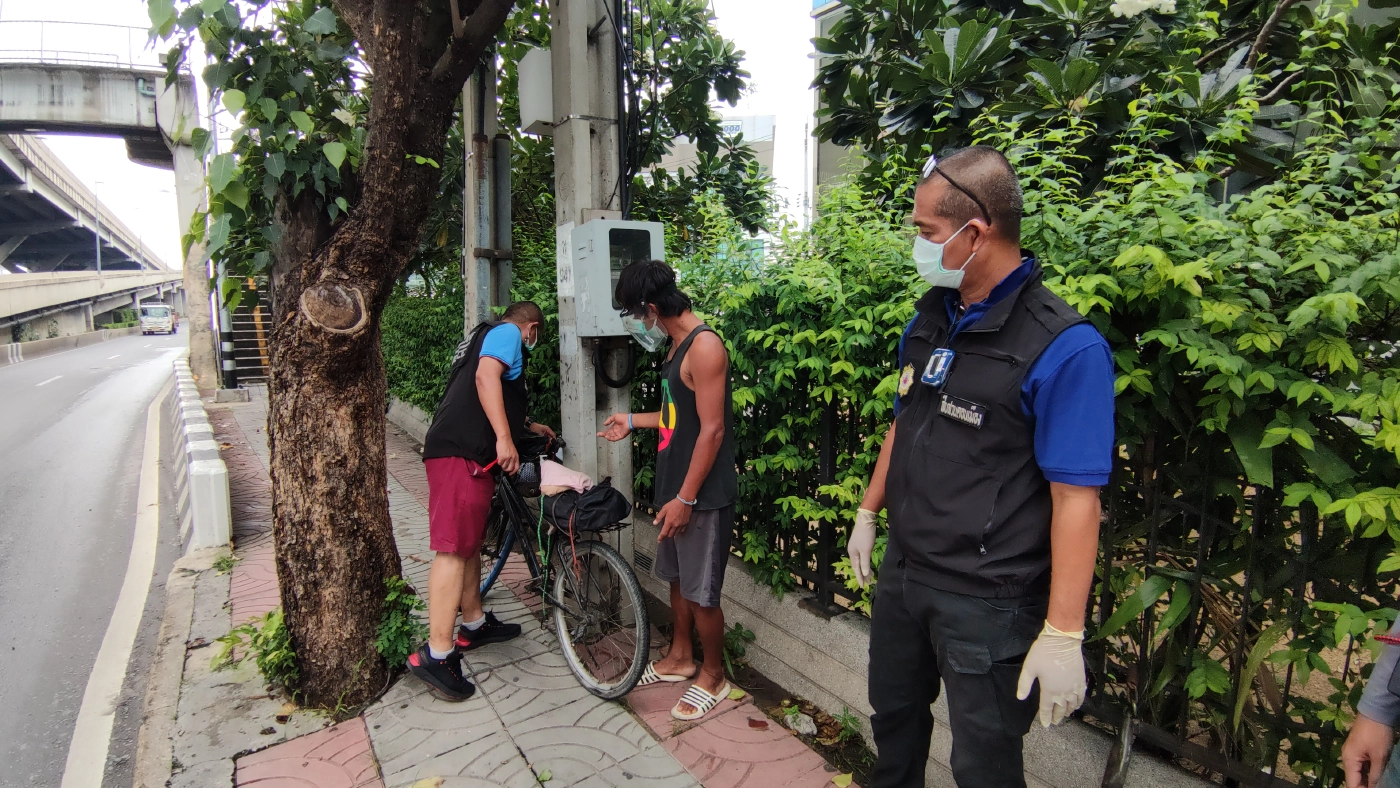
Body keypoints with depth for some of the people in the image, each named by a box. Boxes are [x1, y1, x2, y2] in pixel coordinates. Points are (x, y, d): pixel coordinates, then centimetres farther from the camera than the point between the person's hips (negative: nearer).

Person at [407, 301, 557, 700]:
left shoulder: (486, 335, 32)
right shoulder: (508, 333, 2)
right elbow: (486, 376, -18)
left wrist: (528, 426, 53)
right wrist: (505, 438, -23)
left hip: (466, 452, 10)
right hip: (461, 454, -10)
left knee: (471, 541, 18)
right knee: (454, 548, -14)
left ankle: (474, 624, 30)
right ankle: (436, 653, -15)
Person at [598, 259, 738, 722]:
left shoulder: (704, 346, -19)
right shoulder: (679, 345, 10)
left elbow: (711, 428, -22)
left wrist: (686, 498, -21)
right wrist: (633, 421, 28)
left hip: (701, 495, -9)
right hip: (675, 487, 10)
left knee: (701, 592, 4)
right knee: (677, 578, 21)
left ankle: (713, 677, 23)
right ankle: (680, 658, 39)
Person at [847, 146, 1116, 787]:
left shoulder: (1063, 347, -20)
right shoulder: (930, 318, 3)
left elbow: (1076, 497, -21)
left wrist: (1063, 635, -20)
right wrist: (867, 515, 18)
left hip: (988, 602, -6)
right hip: (903, 570, 7)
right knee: (893, 717, 25)